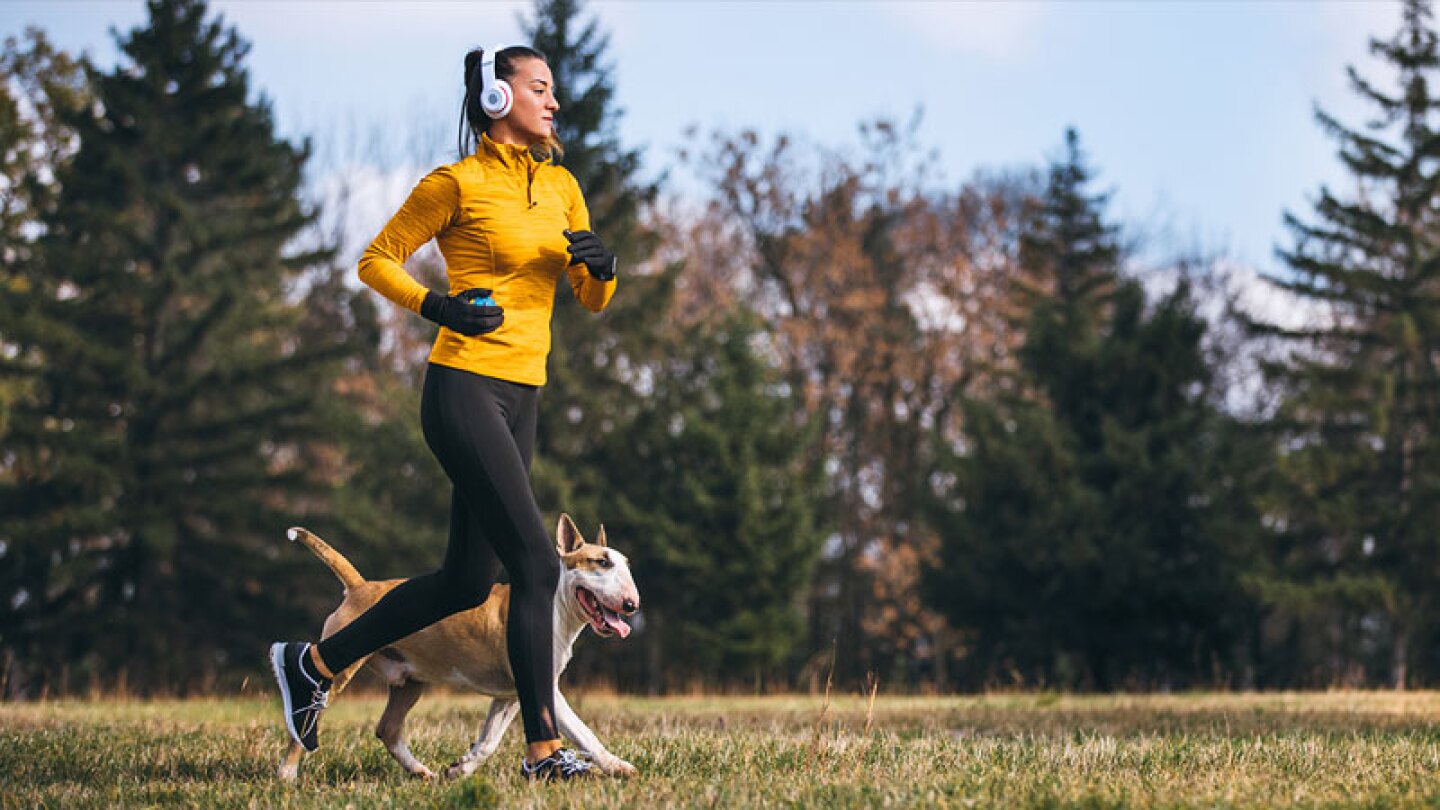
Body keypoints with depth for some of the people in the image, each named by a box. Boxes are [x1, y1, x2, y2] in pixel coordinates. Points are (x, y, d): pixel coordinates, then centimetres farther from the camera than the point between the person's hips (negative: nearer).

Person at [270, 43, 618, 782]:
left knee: (466, 583, 11)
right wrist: (436, 306, -15)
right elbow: (376, 261, 0)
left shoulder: (560, 186, 14)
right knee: (537, 565, -14)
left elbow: (593, 300, 17)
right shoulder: (458, 183, -5)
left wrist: (599, 266, -5)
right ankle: (543, 749, -10)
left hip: (519, 400, 8)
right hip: (464, 389, -8)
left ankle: (312, 664, 26)